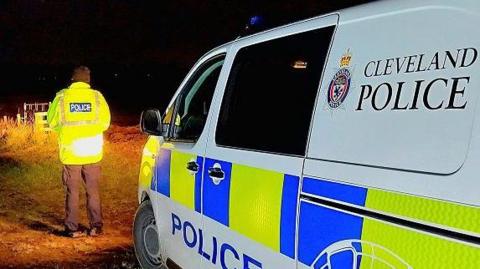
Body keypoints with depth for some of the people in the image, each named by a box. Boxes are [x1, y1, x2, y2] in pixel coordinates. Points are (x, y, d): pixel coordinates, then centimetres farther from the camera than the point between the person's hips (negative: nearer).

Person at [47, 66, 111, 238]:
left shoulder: (62, 96, -4)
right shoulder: (97, 96, -4)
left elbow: (52, 122, 3)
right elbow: (105, 123, 1)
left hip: (70, 152, 0)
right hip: (92, 152, 1)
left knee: (72, 191, 10)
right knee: (93, 191, 12)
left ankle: (73, 228, 13)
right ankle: (96, 227, 15)